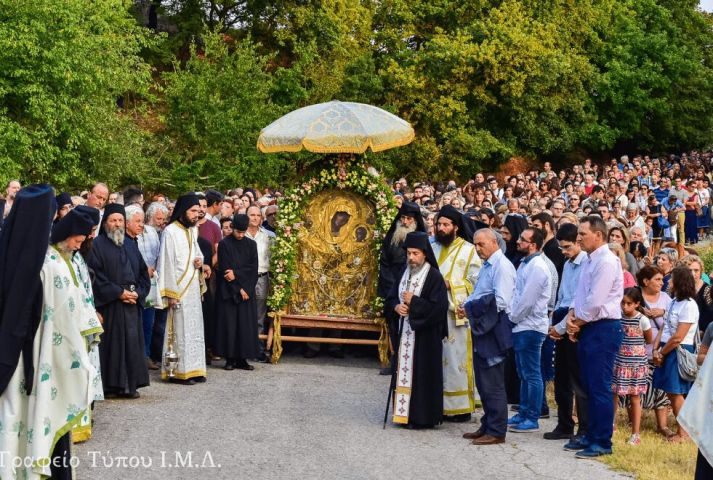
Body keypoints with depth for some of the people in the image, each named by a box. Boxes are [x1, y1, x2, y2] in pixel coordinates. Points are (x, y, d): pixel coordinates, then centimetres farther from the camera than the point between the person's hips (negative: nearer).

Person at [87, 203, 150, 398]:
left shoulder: (130, 244, 15)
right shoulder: (98, 245, -3)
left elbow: (143, 272, 15)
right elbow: (96, 275, -10)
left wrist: (138, 293, -3)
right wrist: (119, 293, -13)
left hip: (132, 303, 5)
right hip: (109, 305, -5)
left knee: (131, 342, 4)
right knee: (111, 343, -4)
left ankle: (129, 384, 9)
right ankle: (111, 384, 1)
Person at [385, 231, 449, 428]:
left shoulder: (434, 277, -11)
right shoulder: (404, 273, 9)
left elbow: (438, 307, -18)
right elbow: (390, 298, 14)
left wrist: (413, 302, -16)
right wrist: (396, 307, -7)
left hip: (425, 336, -7)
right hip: (405, 333, 7)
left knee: (423, 373, -3)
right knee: (404, 370, 8)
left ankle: (422, 417, 3)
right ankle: (404, 413, 15)